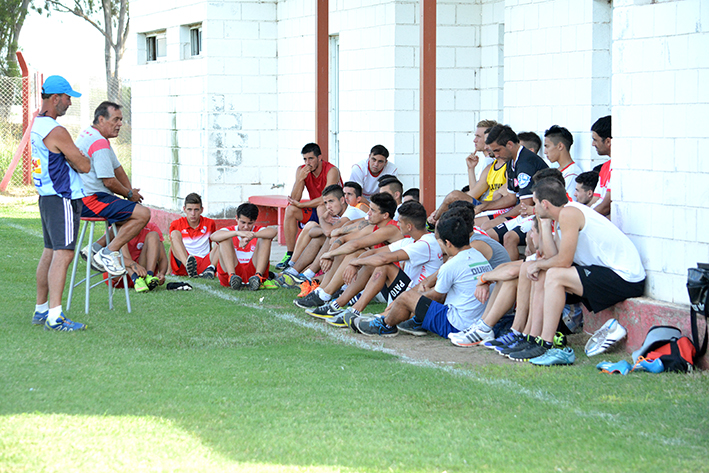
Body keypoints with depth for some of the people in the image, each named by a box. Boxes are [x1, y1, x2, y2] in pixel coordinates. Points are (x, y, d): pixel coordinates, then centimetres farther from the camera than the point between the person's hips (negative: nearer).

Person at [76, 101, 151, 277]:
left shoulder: (89, 134, 18)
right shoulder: (99, 143, -17)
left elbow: (117, 168, 23)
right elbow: (109, 182, -19)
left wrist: (130, 192, 11)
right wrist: (129, 194, -1)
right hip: (91, 201, -11)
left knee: (132, 212, 21)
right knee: (142, 214, -20)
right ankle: (108, 253, -17)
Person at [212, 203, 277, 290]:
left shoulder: (258, 231, 11)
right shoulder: (229, 231, 11)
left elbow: (273, 231, -15)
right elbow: (213, 236, -14)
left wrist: (253, 235, -32)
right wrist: (237, 233, -29)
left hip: (253, 271, 0)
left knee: (265, 239, -11)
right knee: (225, 239, -13)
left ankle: (258, 276, -33)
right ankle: (232, 276, -34)